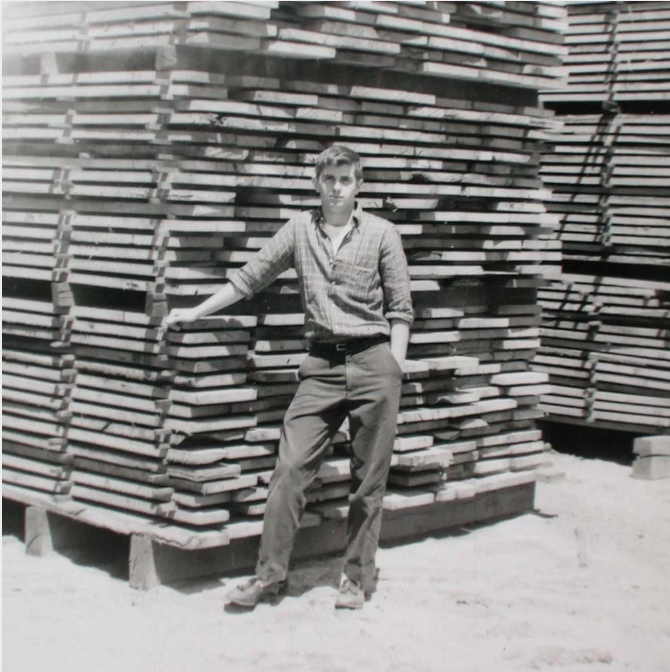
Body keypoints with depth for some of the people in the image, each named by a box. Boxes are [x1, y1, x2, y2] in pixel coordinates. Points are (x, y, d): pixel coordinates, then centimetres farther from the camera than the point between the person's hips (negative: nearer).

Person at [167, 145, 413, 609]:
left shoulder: (382, 234, 2)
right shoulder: (300, 228, 9)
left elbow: (400, 310, 3)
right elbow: (252, 277, 15)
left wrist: (394, 370, -5)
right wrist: (196, 312, 16)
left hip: (373, 361, -2)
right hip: (322, 363, 2)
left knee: (369, 479, 3)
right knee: (291, 468, -5)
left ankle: (358, 578, 15)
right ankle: (270, 574, 3)